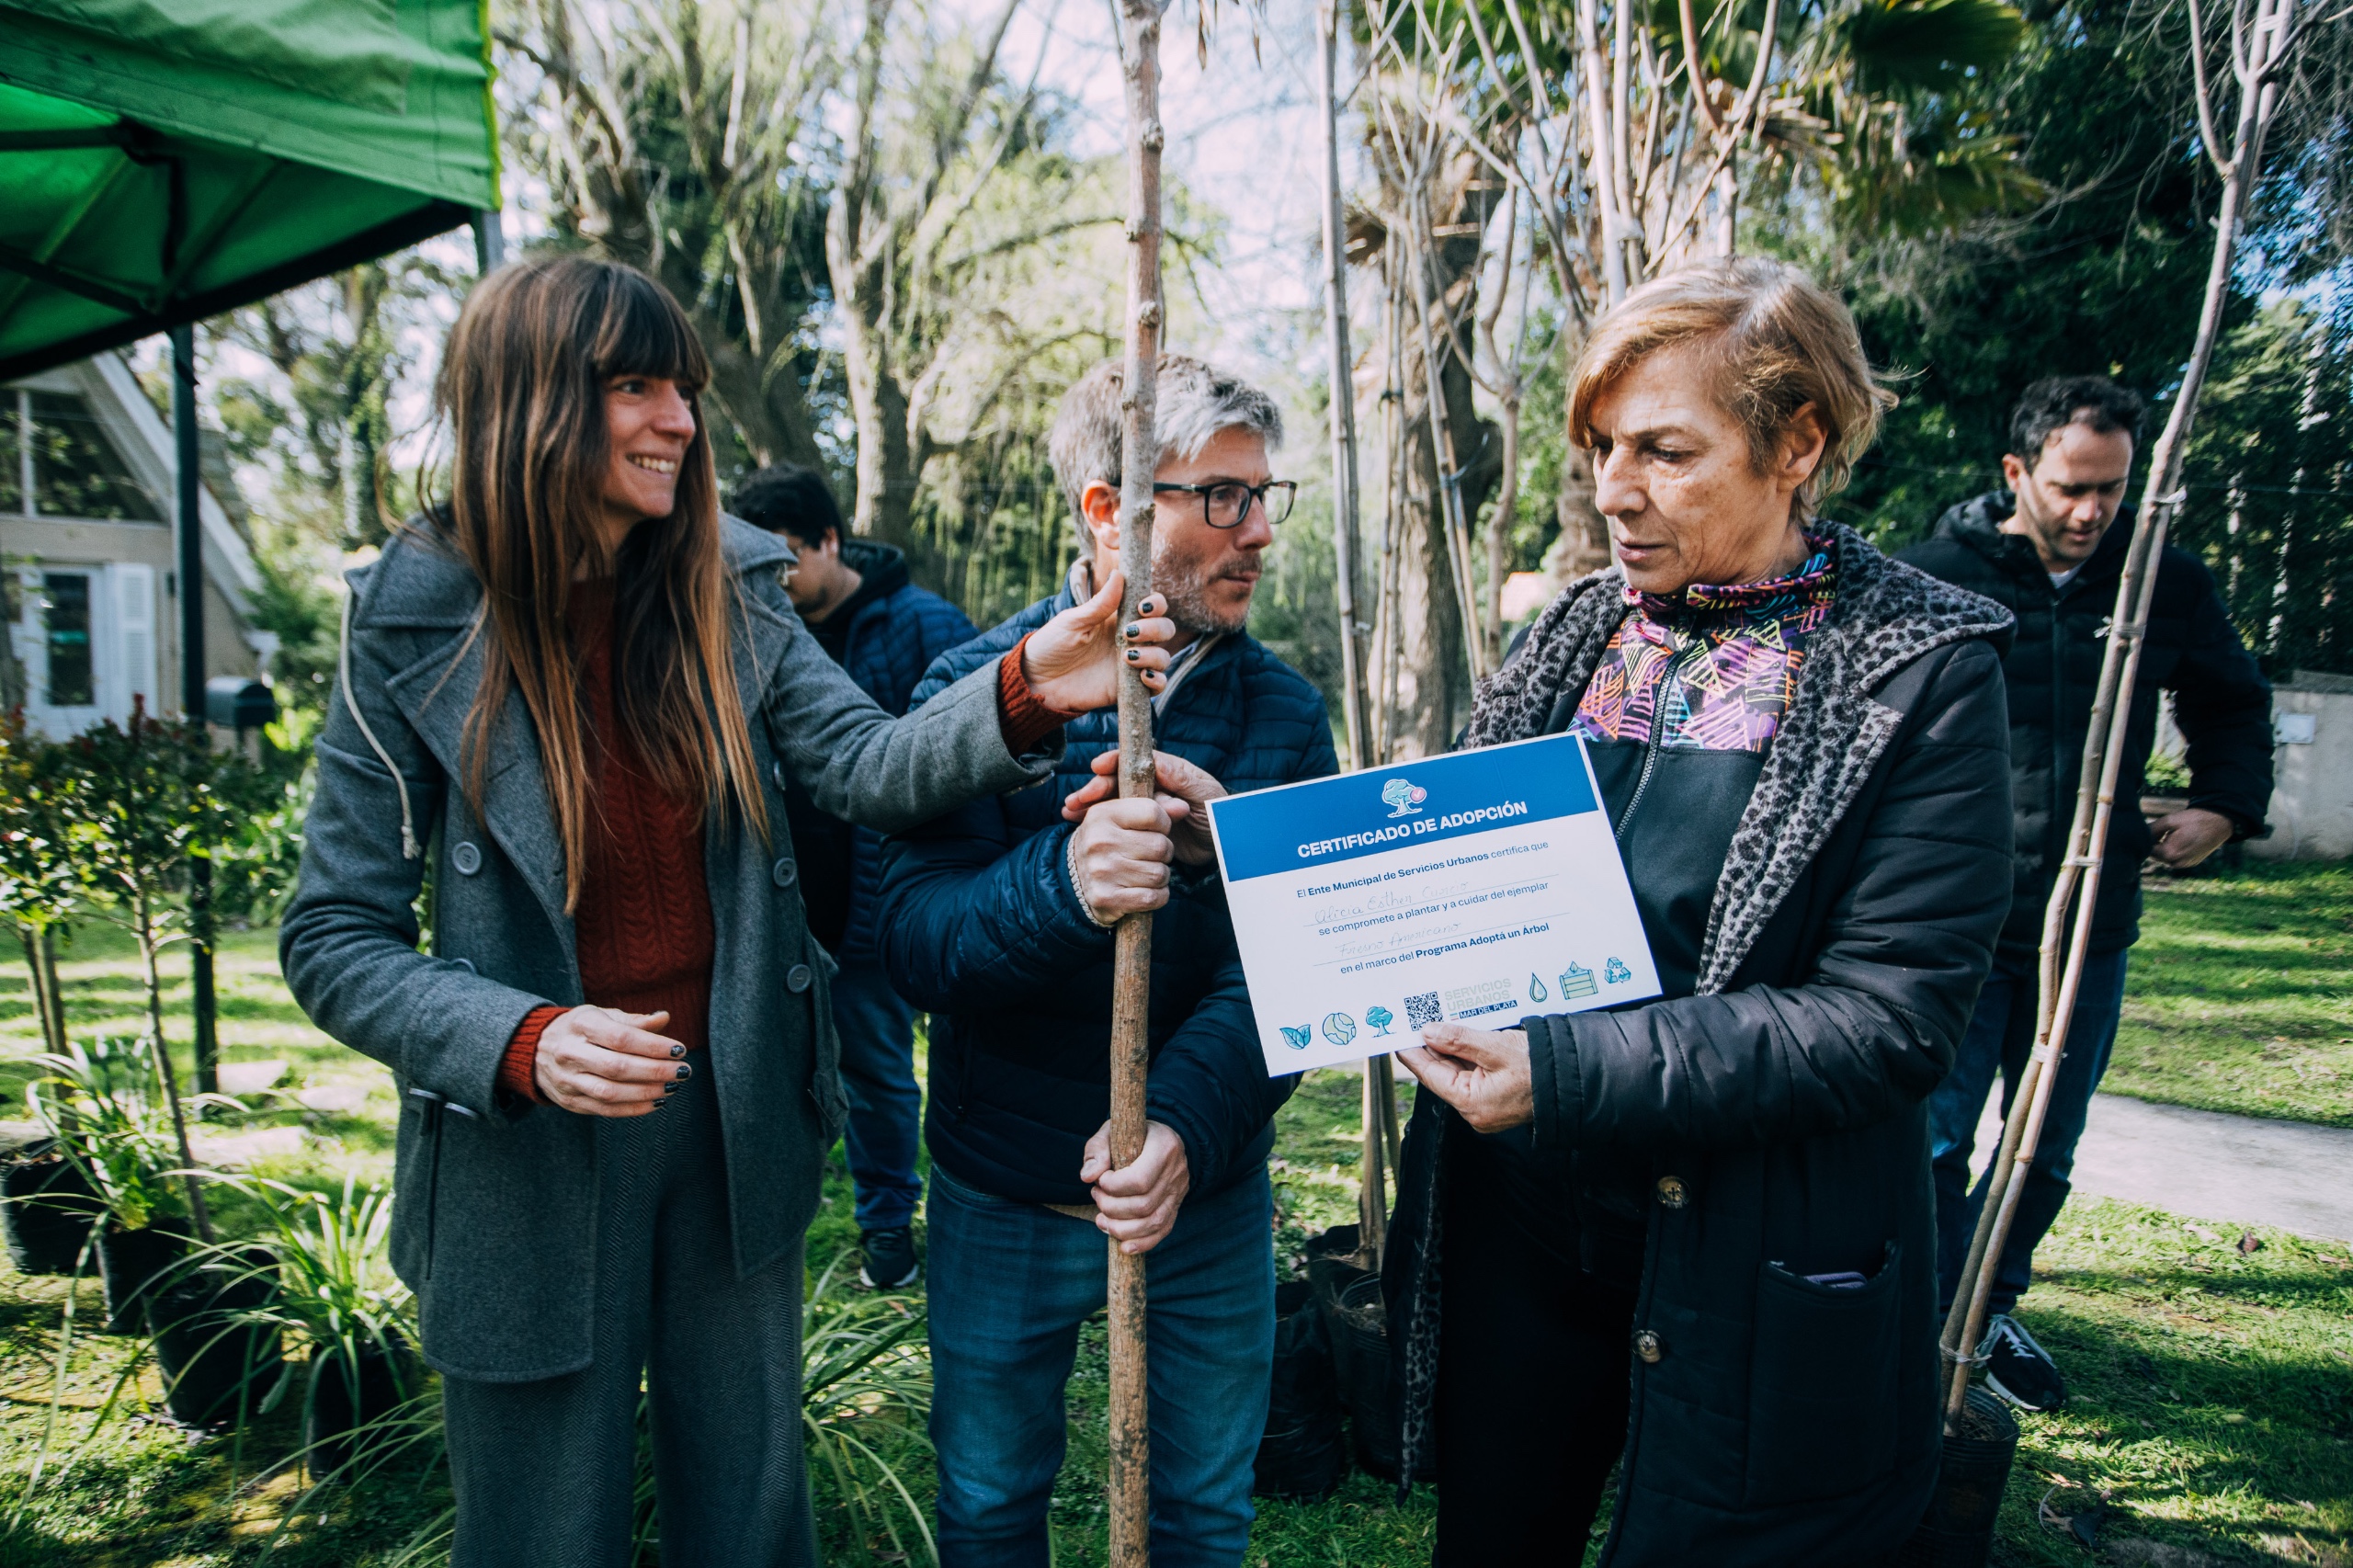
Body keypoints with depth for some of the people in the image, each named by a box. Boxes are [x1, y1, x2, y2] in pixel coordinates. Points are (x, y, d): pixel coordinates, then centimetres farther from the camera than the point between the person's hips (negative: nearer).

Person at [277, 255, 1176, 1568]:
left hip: (734, 1121, 3)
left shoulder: (727, 593, -3)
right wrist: (522, 1043, -26)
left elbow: (867, 766, -15)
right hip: (530, 1153, -2)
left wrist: (1021, 693, -34)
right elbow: (335, 941, -9)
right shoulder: (414, 633, -12)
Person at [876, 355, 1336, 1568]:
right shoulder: (980, 687, -11)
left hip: (1210, 1194, 2)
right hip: (1004, 1196, -1)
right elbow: (909, 937, -20)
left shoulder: (1284, 715, -5)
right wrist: (1060, 884, -40)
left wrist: (1188, 1122, -30)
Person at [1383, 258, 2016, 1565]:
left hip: (1751, 1285, -4)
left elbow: (1893, 1013, -17)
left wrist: (1571, 1073, -25)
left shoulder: (1922, 668, -10)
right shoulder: (1573, 637, 4)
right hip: (1514, 1226, 5)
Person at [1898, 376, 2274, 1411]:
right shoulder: (1934, 578, -6)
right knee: (1936, 1140, -2)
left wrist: (2225, 807, 8)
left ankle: (1993, 1309, 36)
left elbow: (2232, 705, 22)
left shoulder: (2170, 586, 4)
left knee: (2046, 1152, 15)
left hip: (2091, 926, 4)